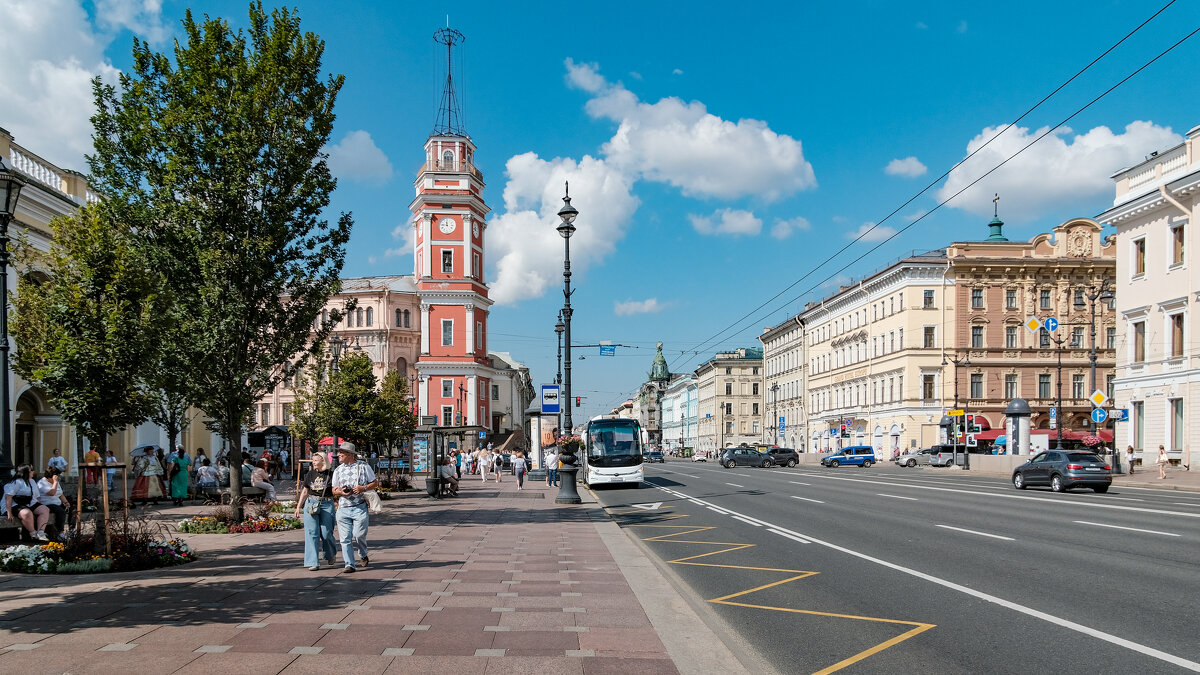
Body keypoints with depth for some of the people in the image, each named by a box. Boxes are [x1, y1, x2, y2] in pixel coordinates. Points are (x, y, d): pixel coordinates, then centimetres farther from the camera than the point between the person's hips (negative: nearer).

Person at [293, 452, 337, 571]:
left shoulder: (331, 474, -2)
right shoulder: (311, 474, 8)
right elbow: (305, 491, 15)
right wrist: (298, 507, 13)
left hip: (327, 504, -3)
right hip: (311, 504, 3)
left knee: (326, 533, -2)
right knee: (312, 533, -3)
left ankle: (330, 556, 28)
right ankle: (313, 563, 0)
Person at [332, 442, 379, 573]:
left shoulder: (363, 466, 3)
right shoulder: (338, 470, 14)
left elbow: (375, 483, 8)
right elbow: (334, 489, 16)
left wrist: (363, 488, -11)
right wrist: (340, 492, -8)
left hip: (360, 507, -3)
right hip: (343, 508, 3)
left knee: (359, 535, -7)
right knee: (345, 538, -2)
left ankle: (363, 555, 22)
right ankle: (349, 564, 3)